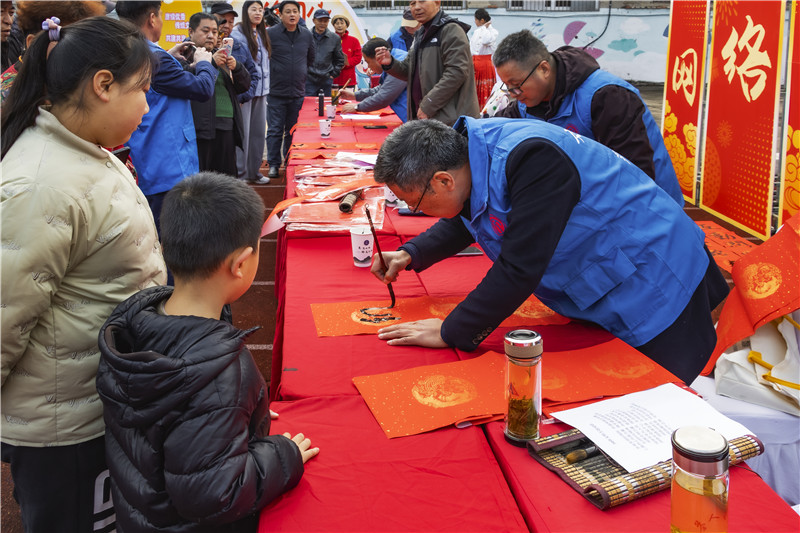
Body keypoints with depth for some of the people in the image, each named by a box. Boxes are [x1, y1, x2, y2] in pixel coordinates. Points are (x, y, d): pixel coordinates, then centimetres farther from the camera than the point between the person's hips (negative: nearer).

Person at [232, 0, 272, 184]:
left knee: (259, 131, 10)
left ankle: (254, 170, 20)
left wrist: (266, 85, 13)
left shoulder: (262, 34, 14)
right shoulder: (238, 33, -9)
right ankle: (240, 173, 4)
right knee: (243, 132, -4)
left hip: (260, 91, 7)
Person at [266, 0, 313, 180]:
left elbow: (311, 59, 23)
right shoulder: (270, 34, -6)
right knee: (275, 130, -1)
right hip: (276, 92, -4)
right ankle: (274, 164, 7)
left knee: (293, 131, 12)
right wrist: (271, 75, 2)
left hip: (298, 93, 4)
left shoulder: (307, 35, 9)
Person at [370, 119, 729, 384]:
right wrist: (411, 254, 3)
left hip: (655, 289, -9)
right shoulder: (472, 149, -4)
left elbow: (518, 270, -34)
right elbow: (462, 221, 18)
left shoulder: (531, 159, -34)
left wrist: (451, 333, -24)